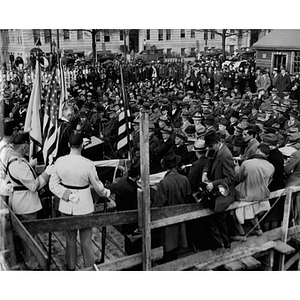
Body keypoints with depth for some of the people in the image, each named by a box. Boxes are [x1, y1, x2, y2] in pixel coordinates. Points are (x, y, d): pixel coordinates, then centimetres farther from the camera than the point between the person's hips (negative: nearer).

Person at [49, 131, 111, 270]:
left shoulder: (59, 162, -9)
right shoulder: (87, 164, -19)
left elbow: (53, 185, -4)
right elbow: (98, 186, -6)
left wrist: (67, 194, -7)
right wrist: (105, 193, 13)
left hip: (66, 206, 3)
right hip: (84, 206, -3)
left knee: (70, 239, 21)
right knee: (86, 241, 13)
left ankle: (71, 267, 37)